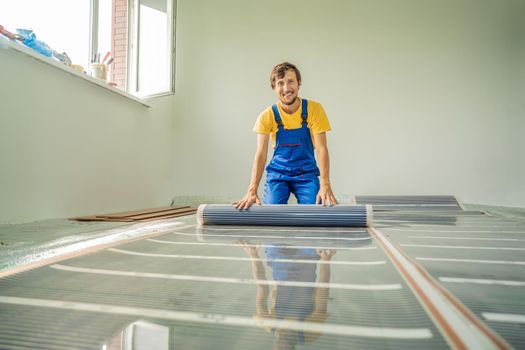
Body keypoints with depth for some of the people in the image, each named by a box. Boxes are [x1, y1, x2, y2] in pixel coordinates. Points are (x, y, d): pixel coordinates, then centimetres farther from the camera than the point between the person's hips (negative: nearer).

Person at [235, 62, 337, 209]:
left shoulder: (314, 109, -10)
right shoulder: (267, 116, -9)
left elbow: (321, 149, -13)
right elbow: (261, 154, -14)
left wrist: (325, 185, -27)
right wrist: (252, 191, -26)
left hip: (307, 173, 0)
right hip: (278, 173, 1)